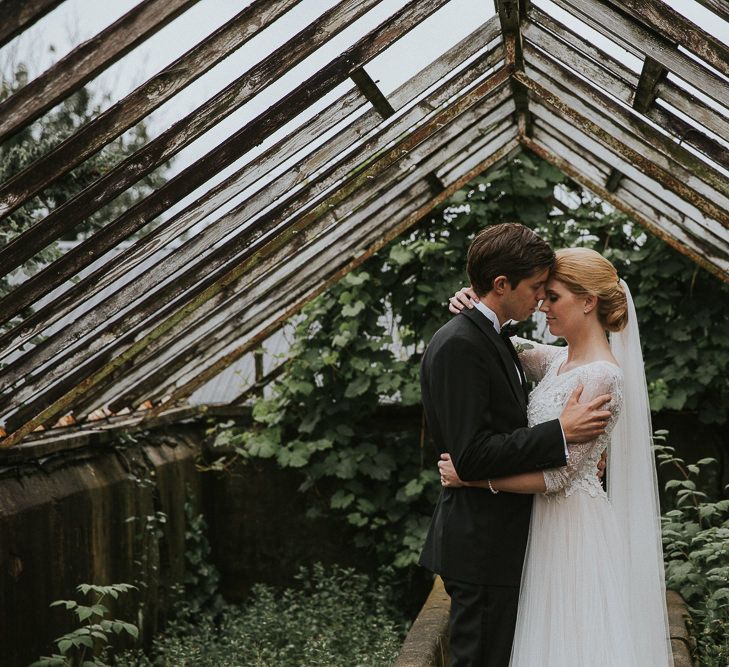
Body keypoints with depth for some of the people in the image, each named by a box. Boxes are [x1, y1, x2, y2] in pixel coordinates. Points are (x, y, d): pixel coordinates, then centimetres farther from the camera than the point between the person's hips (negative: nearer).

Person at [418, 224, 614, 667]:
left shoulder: (493, 339, 14)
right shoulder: (458, 345, -18)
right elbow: (471, 455, -24)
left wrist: (575, 457, 5)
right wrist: (560, 433, -21)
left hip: (501, 543, 10)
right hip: (482, 547, -10)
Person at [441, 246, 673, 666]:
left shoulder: (600, 377, -20)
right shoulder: (559, 360, 6)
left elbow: (557, 474, -21)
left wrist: (471, 477, -18)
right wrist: (474, 309, -1)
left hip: (574, 525, -8)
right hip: (547, 520, 8)